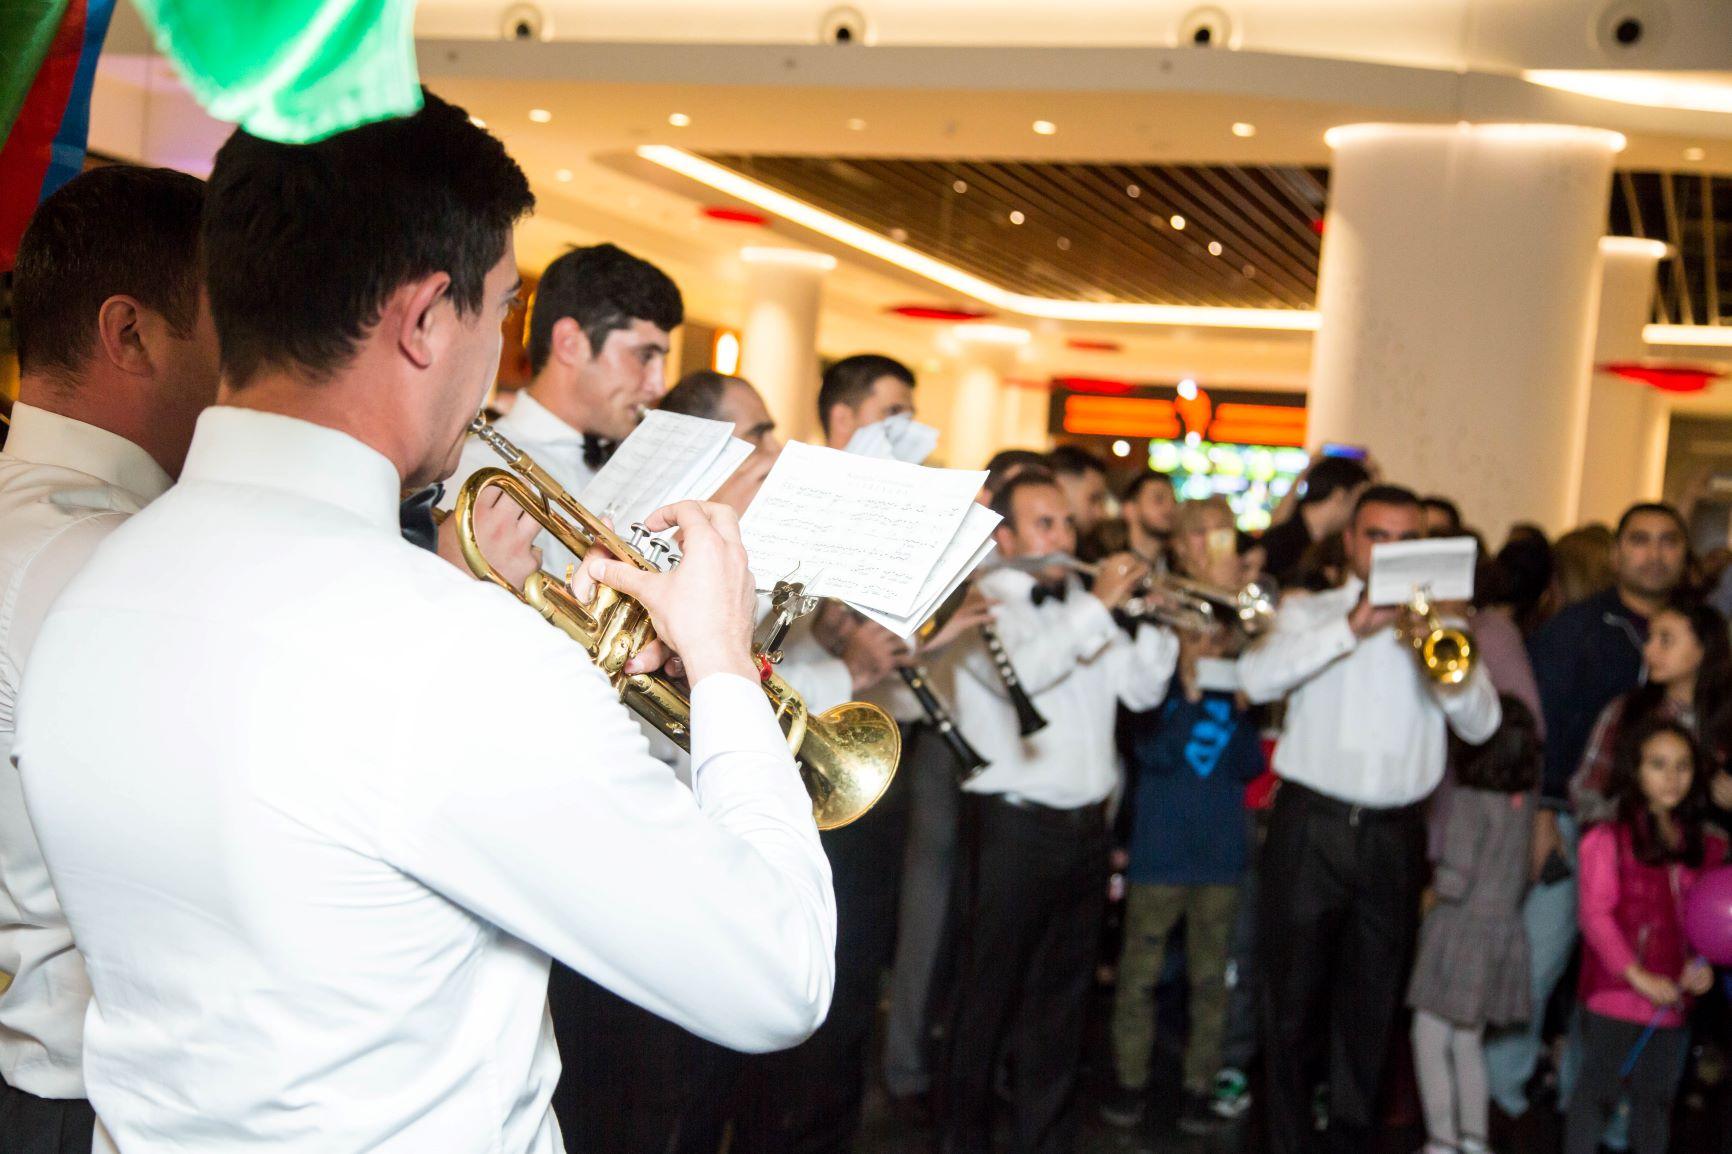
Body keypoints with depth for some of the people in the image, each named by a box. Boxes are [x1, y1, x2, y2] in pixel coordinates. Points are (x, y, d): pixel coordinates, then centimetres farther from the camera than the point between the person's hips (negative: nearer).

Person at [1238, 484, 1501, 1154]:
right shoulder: (1311, 613, 5)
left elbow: (1480, 725, 0)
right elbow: (1257, 678, -14)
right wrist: (1351, 628, -21)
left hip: (1395, 837, 2)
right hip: (1311, 824, -2)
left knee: (1372, 1003, 10)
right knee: (1294, 997, 4)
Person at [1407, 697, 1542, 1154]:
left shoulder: (1468, 800, -17)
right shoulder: (1524, 798, 1)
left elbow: (1454, 883, -19)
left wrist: (1424, 879, 0)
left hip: (1461, 931, -7)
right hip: (1505, 931, 7)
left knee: (1430, 1042, 3)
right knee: (1468, 1044, 19)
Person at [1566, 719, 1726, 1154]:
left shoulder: (1705, 848, 9)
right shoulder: (1607, 840, -8)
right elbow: (1595, 915, -12)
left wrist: (1703, 963, -4)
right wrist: (1637, 975, -17)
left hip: (1672, 998, 5)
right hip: (1615, 993, -5)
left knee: (1657, 1094, 15)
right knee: (1600, 1087, 2)